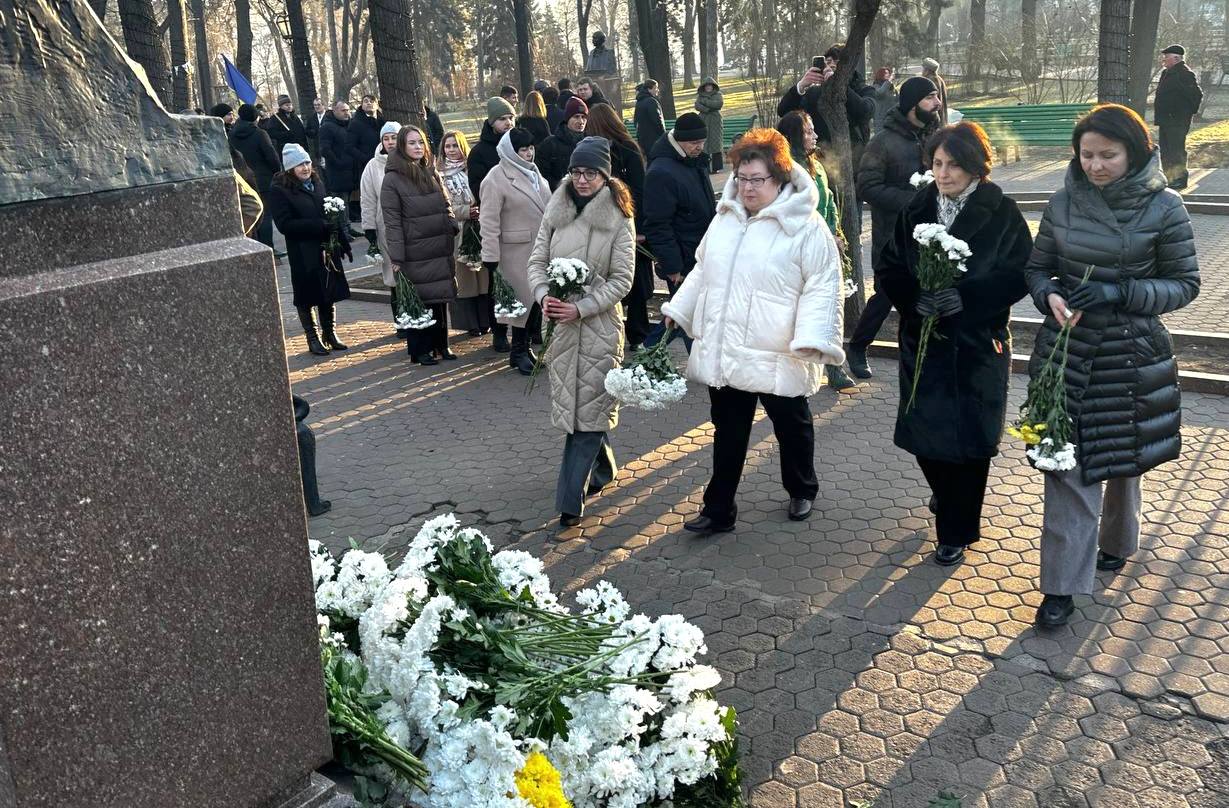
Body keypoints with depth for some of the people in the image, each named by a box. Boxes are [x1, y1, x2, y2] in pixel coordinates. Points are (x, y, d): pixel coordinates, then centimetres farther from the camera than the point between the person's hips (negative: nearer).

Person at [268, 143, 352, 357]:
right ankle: (312, 337, 16)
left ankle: (329, 333, 25)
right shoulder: (279, 191, -9)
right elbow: (285, 224, -16)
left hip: (327, 248, 6)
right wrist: (319, 226, -21)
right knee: (306, 295, 4)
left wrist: (344, 241, 6)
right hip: (303, 253, -6)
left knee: (329, 292, 12)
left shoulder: (317, 184, 10)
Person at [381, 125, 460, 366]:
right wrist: (396, 258, -13)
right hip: (415, 253, -5)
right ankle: (420, 349, 11)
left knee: (440, 297, 10)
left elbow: (446, 207, 19)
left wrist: (455, 229, 4)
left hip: (441, 249, 5)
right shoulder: (392, 179, -6)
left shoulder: (432, 173, 12)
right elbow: (392, 222, -9)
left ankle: (440, 344, 22)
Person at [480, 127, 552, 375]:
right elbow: (489, 222, -13)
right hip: (517, 251, -7)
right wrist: (490, 258, -16)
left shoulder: (534, 172, 14)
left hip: (542, 248, 7)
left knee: (539, 297, 7)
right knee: (525, 298, -2)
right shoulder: (496, 179, -10)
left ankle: (525, 347, 20)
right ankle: (520, 352, 12)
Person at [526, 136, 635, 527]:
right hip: (560, 323, 5)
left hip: (599, 324, -4)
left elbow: (622, 279, -8)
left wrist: (581, 308, -17)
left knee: (588, 408, -5)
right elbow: (537, 260, 8)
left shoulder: (618, 219, -6)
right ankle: (603, 469, 37)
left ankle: (570, 501, -3)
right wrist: (544, 296, -12)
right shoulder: (556, 211, 5)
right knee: (571, 402, 14)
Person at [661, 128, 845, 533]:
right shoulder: (725, 218, 8)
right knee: (727, 433, 11)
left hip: (778, 358, -4)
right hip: (723, 352, 5)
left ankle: (802, 491, 39)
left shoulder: (805, 226, -12)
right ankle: (718, 509, 19)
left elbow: (823, 287, -14)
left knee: (792, 427, 16)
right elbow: (703, 270, 22)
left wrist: (812, 337, -24)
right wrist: (679, 308, 21)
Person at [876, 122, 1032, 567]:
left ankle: (956, 533, 21)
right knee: (924, 432, 6)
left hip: (978, 343, -3)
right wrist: (915, 298, -15)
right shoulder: (917, 210, 4)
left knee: (969, 436, 3)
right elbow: (887, 271, 5)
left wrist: (965, 297, -21)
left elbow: (1019, 275, -8)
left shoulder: (1002, 213, -5)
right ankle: (947, 496, 40)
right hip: (923, 341, 3)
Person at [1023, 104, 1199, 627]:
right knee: (1068, 466, -2)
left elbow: (1185, 284, -4)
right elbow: (1037, 267, 9)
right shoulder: (1064, 202, -1)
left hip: (1130, 356, -1)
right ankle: (1062, 585, 4)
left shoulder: (1163, 208, -8)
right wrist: (1050, 297, -13)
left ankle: (1116, 543, 44)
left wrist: (1119, 293, -19)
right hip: (1066, 352, 1)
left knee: (1122, 458, 17)